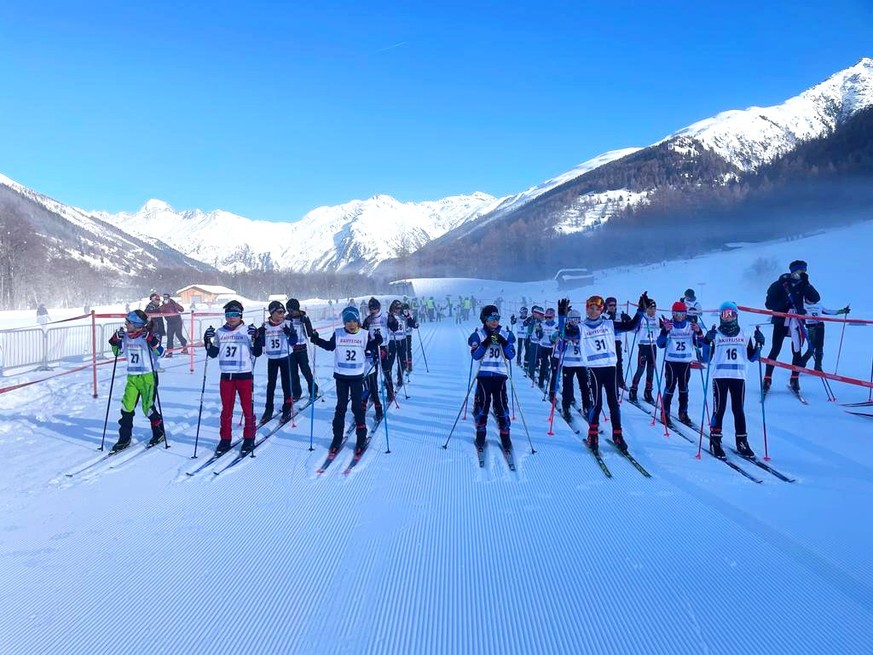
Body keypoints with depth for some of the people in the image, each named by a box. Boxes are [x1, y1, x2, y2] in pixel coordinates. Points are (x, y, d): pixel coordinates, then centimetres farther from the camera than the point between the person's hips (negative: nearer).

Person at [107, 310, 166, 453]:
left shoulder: (147, 337, -12)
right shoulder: (125, 337, 5)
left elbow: (160, 353, -20)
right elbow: (117, 352, 18)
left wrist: (151, 340, -33)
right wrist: (115, 340, 2)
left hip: (148, 376, -6)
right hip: (132, 377, 6)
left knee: (147, 407, -3)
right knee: (127, 407, 1)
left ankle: (159, 433, 19)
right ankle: (125, 438, 11)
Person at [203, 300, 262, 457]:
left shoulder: (248, 331, -2)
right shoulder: (220, 332, 7)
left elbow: (257, 353, -7)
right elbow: (213, 354, 11)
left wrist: (256, 338, -22)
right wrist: (208, 341, -5)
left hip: (245, 375, -3)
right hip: (226, 376, 3)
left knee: (247, 408, 4)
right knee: (226, 410, 10)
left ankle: (249, 439, 15)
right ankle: (225, 439, 19)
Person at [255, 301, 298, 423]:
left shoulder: (287, 324, -6)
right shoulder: (265, 326, 0)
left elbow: (293, 341, -10)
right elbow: (261, 344, 6)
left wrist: (290, 333, -28)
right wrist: (258, 335, -12)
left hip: (285, 358, -2)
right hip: (271, 359, 2)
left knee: (286, 384, 3)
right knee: (271, 384, 9)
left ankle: (287, 409, 12)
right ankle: (268, 410, 19)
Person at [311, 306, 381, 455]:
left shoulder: (364, 334, -5)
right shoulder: (338, 333, -3)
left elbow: (369, 348, 7)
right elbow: (329, 346, 9)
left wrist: (376, 341, -11)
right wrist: (317, 339, -4)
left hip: (357, 376, -1)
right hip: (341, 376, 1)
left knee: (358, 407, 4)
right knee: (341, 407, 9)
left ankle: (361, 438, 14)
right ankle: (337, 437, 19)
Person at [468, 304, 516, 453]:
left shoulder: (506, 335, 8)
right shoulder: (478, 335, 3)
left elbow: (511, 355, 2)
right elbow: (475, 355, -7)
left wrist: (503, 343, -13)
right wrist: (486, 343, -18)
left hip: (500, 375, 1)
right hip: (484, 374, -1)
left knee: (501, 405, -1)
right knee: (482, 404, 0)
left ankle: (505, 437, 9)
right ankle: (480, 435, 14)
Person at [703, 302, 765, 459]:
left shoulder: (744, 334, 12)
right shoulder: (715, 334, 3)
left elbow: (751, 357, 13)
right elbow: (706, 357, -3)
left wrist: (759, 344, -1)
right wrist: (708, 341, -18)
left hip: (739, 376, 3)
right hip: (720, 376, -2)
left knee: (738, 409, 6)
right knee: (719, 408, -3)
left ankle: (742, 442, 13)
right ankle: (715, 441, 4)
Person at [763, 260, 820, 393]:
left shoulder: (803, 285, 5)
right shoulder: (779, 285, -3)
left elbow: (816, 298, -7)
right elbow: (768, 304, -6)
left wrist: (806, 284, -17)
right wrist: (784, 303, -21)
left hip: (796, 322, 3)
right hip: (780, 322, -2)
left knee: (797, 352, -1)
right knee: (775, 351, -3)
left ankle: (794, 379, 11)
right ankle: (767, 379, 6)